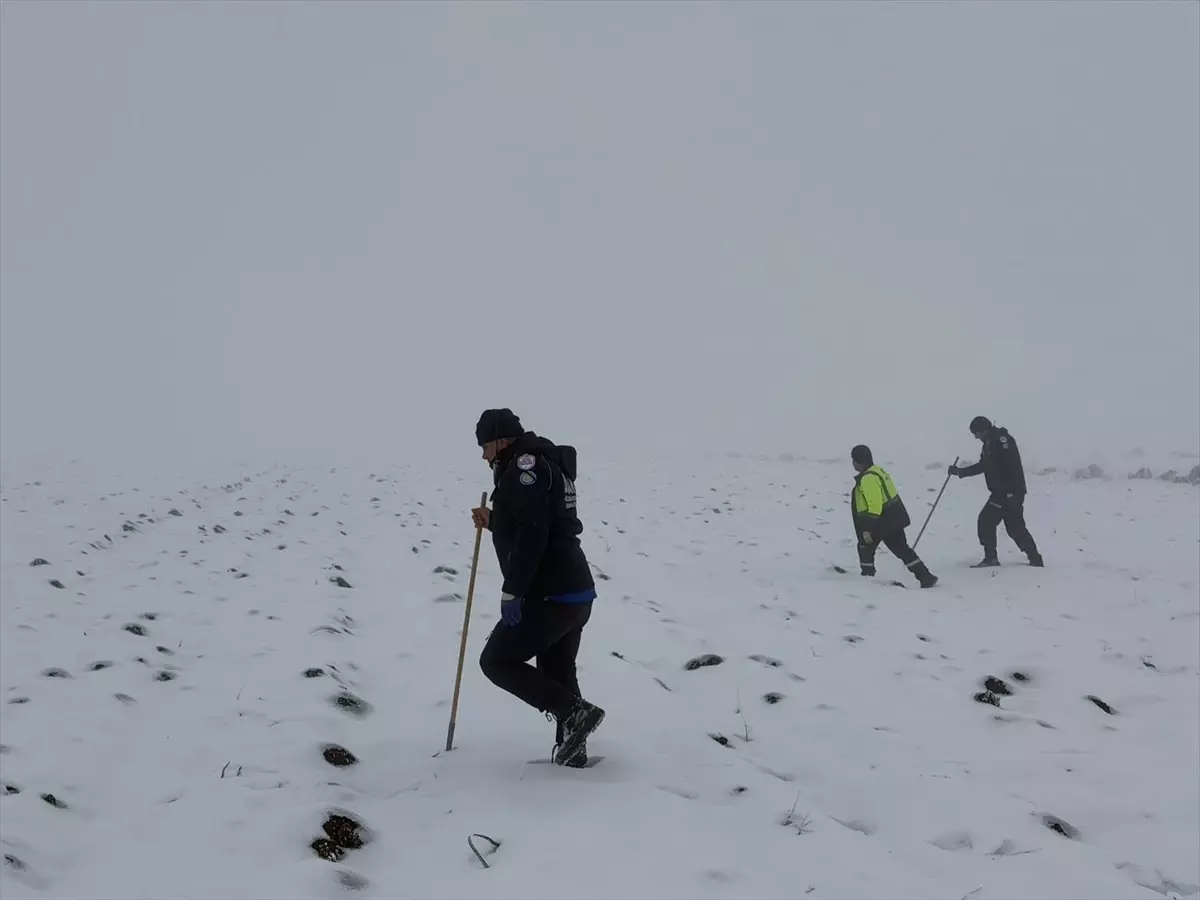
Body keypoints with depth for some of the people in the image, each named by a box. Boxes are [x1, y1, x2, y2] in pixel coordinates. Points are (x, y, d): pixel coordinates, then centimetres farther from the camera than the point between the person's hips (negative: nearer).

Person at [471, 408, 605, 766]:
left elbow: (532, 533, -22)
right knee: (557, 672, 20)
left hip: (550, 595, -10)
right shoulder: (545, 465, 22)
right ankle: (572, 750, 22)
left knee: (497, 661, 0)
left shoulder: (525, 465, -11)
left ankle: (574, 711, -9)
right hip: (576, 593, 10)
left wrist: (511, 591, -21)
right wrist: (493, 521, 25)